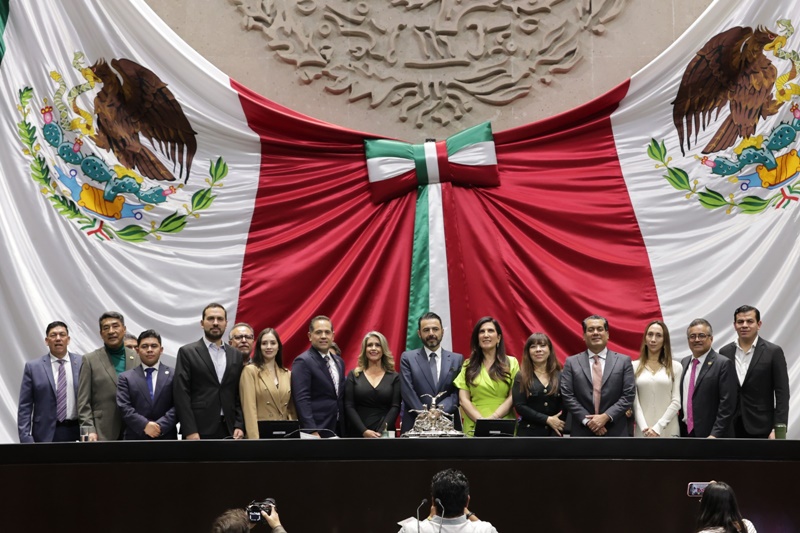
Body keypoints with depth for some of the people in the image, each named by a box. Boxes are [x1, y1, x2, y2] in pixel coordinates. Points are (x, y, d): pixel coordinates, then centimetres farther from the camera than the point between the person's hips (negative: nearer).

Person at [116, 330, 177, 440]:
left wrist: (161, 426, -13)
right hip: (135, 437, 0)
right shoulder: (126, 377, 10)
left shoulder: (174, 375, 8)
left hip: (166, 437, 0)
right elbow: (124, 407, 0)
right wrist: (144, 425, -14)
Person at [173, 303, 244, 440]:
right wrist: (190, 431, -13)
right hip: (199, 429, -3)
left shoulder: (236, 355, 14)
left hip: (229, 429, 3)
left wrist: (239, 426, 0)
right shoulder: (187, 352, 3)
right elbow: (181, 394, -4)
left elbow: (239, 395, 13)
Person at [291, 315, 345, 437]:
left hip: (338, 430, 7)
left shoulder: (339, 362, 15)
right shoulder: (303, 362, -9)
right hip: (316, 432, -7)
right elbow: (301, 400, -16)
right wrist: (312, 432, -23)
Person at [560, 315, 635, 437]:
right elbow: (567, 395, 1)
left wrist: (606, 416, -12)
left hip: (615, 432, 0)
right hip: (582, 432, 0)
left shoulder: (624, 361, 6)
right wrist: (587, 420, -10)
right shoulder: (572, 362, 7)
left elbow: (629, 395, 0)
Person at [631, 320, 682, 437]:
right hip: (643, 431, 0)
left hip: (668, 430, 0)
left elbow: (676, 402, 0)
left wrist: (658, 427, -10)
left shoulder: (675, 367, 5)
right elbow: (634, 401, 1)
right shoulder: (635, 367, 6)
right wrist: (644, 427, -11)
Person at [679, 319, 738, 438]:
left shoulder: (723, 364, -8)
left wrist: (715, 434, -18)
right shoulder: (684, 362, 13)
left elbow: (727, 404, -13)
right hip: (686, 432, 6)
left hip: (711, 434, -6)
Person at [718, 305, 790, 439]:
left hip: (761, 429, -3)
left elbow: (782, 394, -3)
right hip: (730, 428, 3)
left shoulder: (773, 352, -1)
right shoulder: (725, 352, 9)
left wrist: (778, 429, -11)